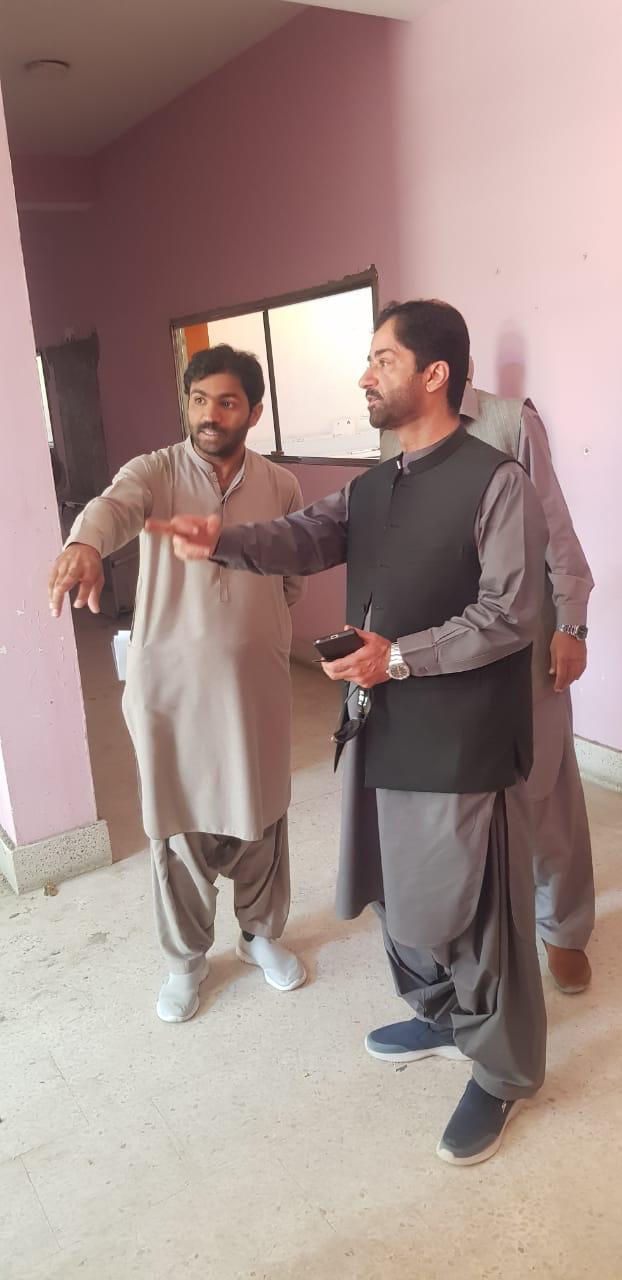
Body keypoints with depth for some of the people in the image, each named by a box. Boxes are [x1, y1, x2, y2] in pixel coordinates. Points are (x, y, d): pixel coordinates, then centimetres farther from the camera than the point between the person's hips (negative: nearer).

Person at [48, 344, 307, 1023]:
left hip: (257, 681, 2)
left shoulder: (281, 486, 2)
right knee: (179, 825, 10)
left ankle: (262, 933, 40)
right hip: (169, 681, -2)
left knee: (261, 817, 14)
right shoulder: (155, 471, -7)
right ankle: (185, 958, 32)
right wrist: (84, 544, -52)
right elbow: (113, 505, -31)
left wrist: (257, 629, 2)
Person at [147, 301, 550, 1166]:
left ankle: (504, 1071, 30)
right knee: (400, 892, 21)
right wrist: (223, 542, -20)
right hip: (381, 732, 8)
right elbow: (304, 539, -1)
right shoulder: (370, 488, 11)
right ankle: (440, 1016, 46)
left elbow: (510, 616, -16)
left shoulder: (496, 483, -13)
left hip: (460, 741, -7)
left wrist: (399, 656, -22)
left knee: (471, 908, 7)